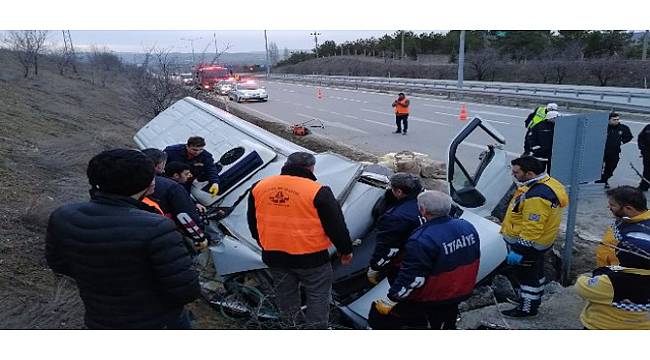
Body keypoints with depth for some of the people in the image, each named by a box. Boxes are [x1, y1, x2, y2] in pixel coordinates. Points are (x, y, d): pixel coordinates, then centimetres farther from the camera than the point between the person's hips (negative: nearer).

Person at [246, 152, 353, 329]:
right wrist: (346, 250, 4)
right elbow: (336, 225, -11)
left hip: (274, 256, 5)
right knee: (318, 296, 13)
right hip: (311, 257, -5)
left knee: (286, 295, 23)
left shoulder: (259, 187, 0)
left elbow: (253, 222, 12)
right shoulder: (317, 191, -17)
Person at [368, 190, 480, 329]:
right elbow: (473, 257, 8)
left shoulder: (422, 240, -31)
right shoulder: (468, 227, -7)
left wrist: (390, 300, -17)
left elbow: (412, 278, -28)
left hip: (430, 301, -7)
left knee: (379, 313, 4)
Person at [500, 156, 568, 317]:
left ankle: (527, 308, 24)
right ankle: (535, 299, 42)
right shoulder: (546, 183, 2)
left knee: (527, 275, 8)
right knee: (535, 272, 24)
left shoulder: (537, 196, -33)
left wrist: (519, 250, -26)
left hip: (527, 243, -10)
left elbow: (532, 228, -32)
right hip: (536, 243, 10)